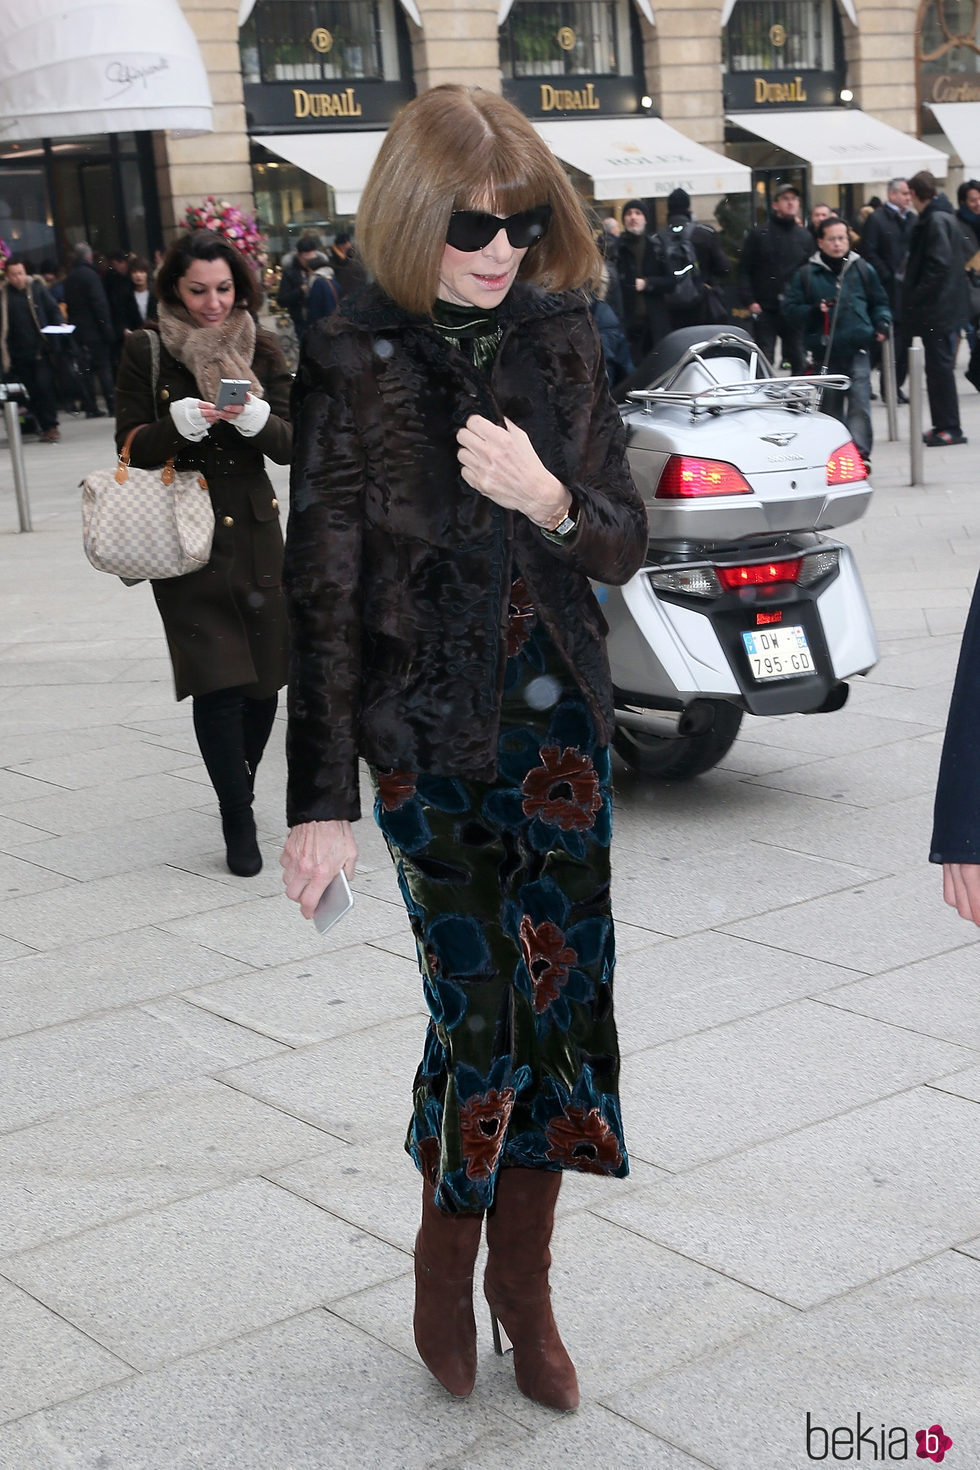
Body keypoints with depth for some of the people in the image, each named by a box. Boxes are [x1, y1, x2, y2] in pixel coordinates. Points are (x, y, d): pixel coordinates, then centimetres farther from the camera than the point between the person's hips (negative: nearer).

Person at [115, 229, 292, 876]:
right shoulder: (146, 350, -1)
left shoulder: (261, 349, 6)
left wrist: (254, 418, -20)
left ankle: (241, 794, 29)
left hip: (255, 532, 3)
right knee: (218, 683, -10)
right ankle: (239, 823, 3)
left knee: (265, 678, 6)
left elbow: (291, 444, 1)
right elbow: (132, 445, -4)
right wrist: (182, 422, -23)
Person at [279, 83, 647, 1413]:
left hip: (559, 724, 4)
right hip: (431, 739, -4)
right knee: (477, 1011, -1)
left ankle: (523, 1278, 25)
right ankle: (447, 1260, 26)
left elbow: (625, 545, 7)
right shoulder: (357, 361, -8)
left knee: (562, 1004, 5)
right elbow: (322, 590, -9)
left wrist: (549, 496, -16)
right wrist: (322, 800, -12)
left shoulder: (559, 341, 3)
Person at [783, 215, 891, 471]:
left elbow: (879, 303, 19)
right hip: (824, 351, 1)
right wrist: (813, 312, -13)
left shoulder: (862, 270, 10)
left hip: (857, 348, -1)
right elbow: (790, 308, 4)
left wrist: (882, 323, 1)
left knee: (859, 402, -15)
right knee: (831, 404, 9)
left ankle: (860, 452, -21)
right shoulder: (806, 274, 5)